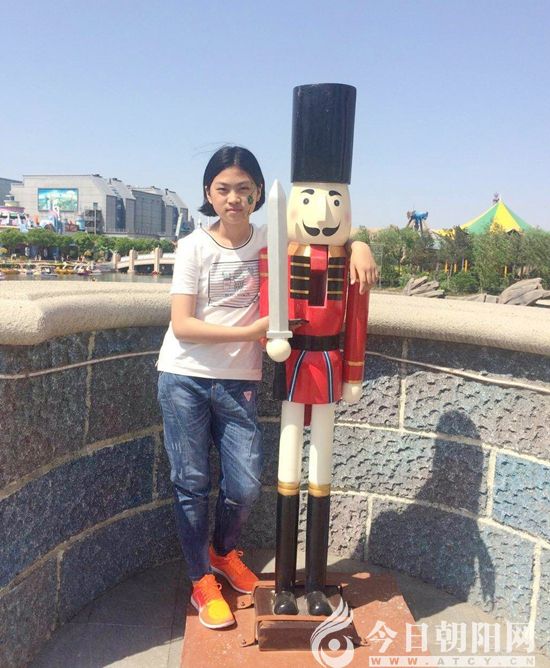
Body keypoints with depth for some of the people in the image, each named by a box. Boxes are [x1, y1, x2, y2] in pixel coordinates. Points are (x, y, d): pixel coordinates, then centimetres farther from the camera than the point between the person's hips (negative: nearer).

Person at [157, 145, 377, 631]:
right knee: (192, 483, 6)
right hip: (185, 378, -2)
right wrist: (249, 331, -18)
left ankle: (224, 552, 35)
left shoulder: (273, 240, 2)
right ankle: (201, 580, 27)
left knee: (245, 486, 3)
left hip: (239, 382, 2)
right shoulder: (194, 247, -5)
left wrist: (359, 247, -13)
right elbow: (181, 325, -10)